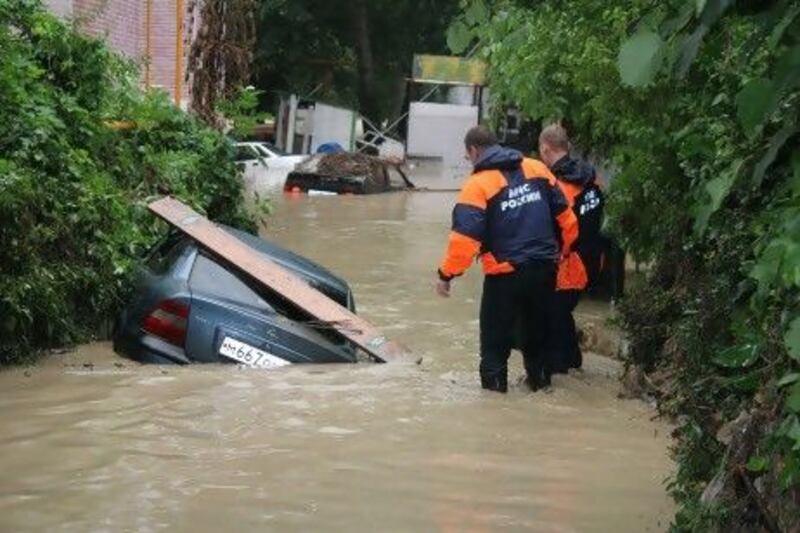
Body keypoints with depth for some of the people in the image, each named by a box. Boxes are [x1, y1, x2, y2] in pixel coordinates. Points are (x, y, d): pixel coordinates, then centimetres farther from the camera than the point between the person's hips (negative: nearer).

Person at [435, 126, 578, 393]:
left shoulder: (478, 184, -11)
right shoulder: (537, 169, 5)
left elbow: (465, 237, -18)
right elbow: (564, 215, 9)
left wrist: (446, 274, -11)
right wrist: (561, 249, 22)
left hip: (505, 273, -5)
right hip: (545, 268, 5)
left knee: (495, 336, 9)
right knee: (538, 329, 23)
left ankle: (494, 385, 10)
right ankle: (540, 378, 33)